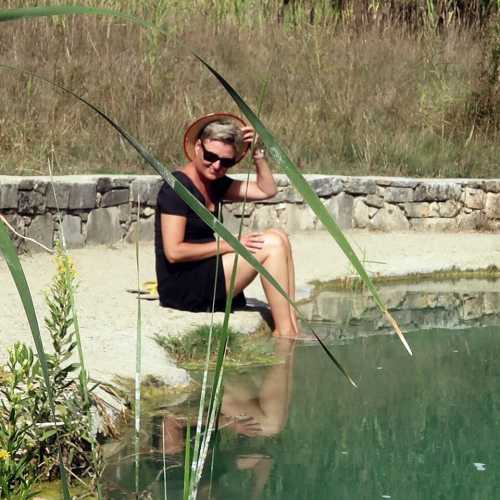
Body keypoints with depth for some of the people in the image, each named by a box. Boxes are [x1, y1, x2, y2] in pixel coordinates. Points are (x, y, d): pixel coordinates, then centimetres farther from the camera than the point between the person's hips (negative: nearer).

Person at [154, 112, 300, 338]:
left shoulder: (214, 183, 12)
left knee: (278, 237, 0)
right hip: (182, 289, -9)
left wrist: (257, 153, 3)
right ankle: (285, 333, -10)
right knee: (272, 245, -14)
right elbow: (173, 251, -20)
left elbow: (267, 190, 16)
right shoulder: (177, 187, -14)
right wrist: (229, 245, -17)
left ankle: (291, 327, -7)